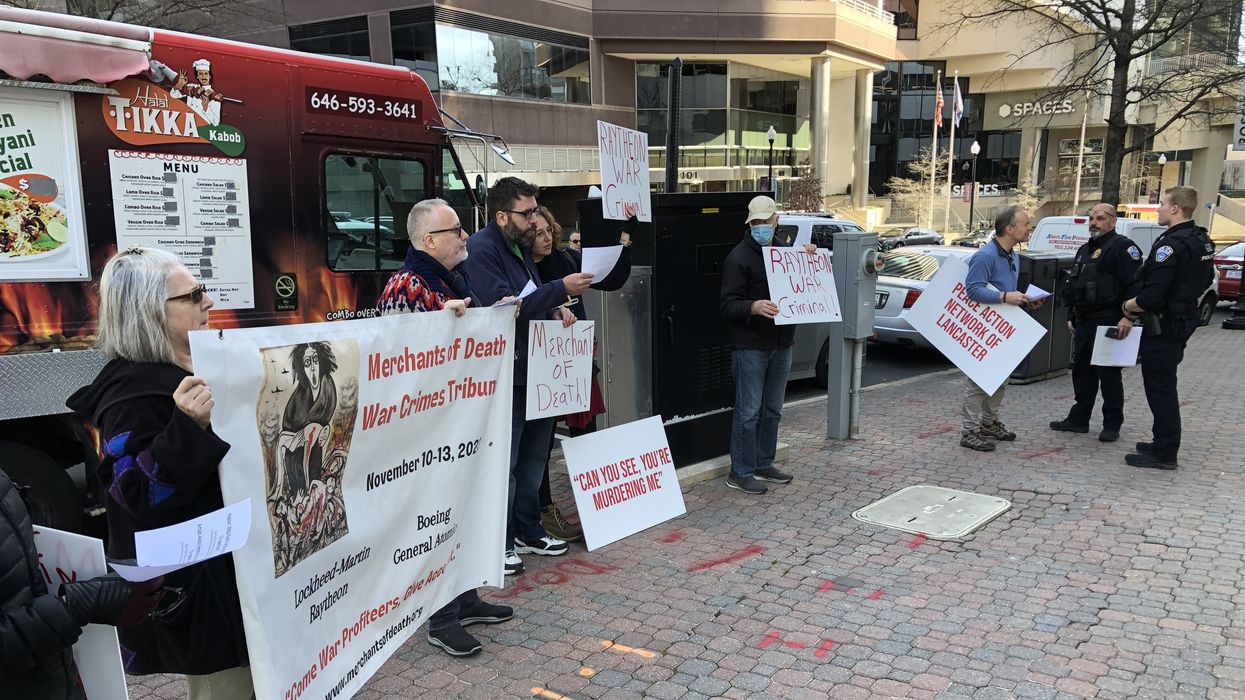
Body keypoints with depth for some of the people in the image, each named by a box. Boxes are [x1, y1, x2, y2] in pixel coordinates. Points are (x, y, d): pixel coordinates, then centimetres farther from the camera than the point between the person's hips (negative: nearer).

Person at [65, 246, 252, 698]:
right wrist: (189, 427, -37)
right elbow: (142, 499, -28)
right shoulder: (132, 393, -19)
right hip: (195, 586, -9)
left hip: (233, 568, 9)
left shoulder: (196, 372, 10)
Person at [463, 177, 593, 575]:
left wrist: (557, 310, 3)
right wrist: (562, 289, -23)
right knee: (503, 462, -2)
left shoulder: (519, 247, 15)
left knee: (533, 456, 17)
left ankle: (528, 531, 30)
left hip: (536, 370, 10)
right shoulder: (481, 250, -15)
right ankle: (499, 543, 11)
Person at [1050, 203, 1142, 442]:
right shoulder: (1084, 249, 19)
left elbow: (1132, 286, -18)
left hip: (1108, 322, -9)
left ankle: (1112, 425, 8)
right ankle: (1079, 419, 23)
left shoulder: (1122, 247, -10)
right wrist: (1071, 317, 21)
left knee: (1109, 375, -2)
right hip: (1084, 322, 9)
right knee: (1081, 371, 14)